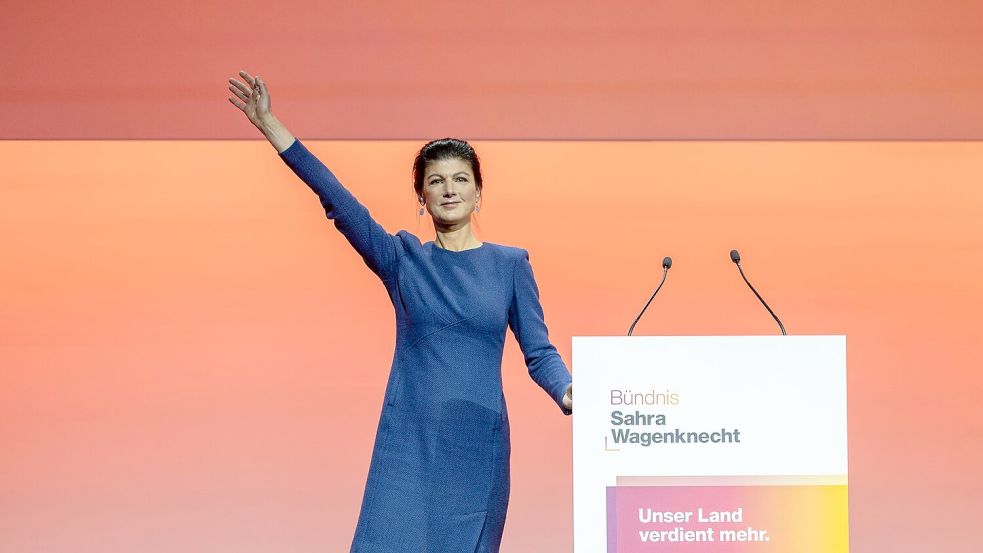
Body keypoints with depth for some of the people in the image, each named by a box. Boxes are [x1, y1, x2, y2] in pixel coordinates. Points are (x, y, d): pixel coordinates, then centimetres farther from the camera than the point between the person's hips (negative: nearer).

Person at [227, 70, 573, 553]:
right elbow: (338, 202, -1)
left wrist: (568, 392, -18)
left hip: (478, 445, 0)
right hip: (408, 444, 0)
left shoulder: (510, 264, 5)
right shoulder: (402, 259, 5)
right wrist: (270, 127, -7)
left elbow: (539, 352, 3)